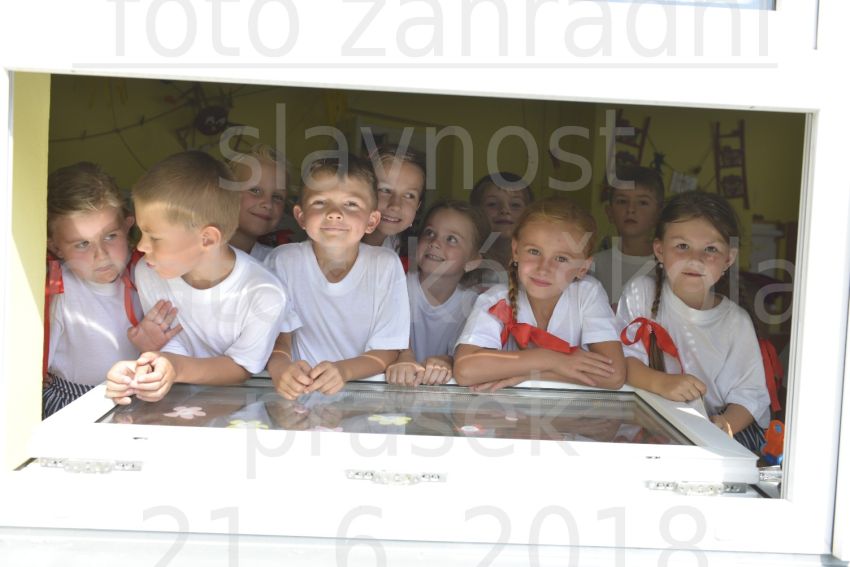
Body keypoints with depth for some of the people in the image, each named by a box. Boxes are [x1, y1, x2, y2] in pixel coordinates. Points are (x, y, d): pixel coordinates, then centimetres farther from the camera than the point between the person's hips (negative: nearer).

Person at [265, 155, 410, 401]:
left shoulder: (386, 265, -8)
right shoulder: (283, 261, -6)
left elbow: (386, 351, -5)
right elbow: (279, 335, -1)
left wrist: (343, 370, -25)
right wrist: (279, 366, -24)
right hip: (300, 392, 1)